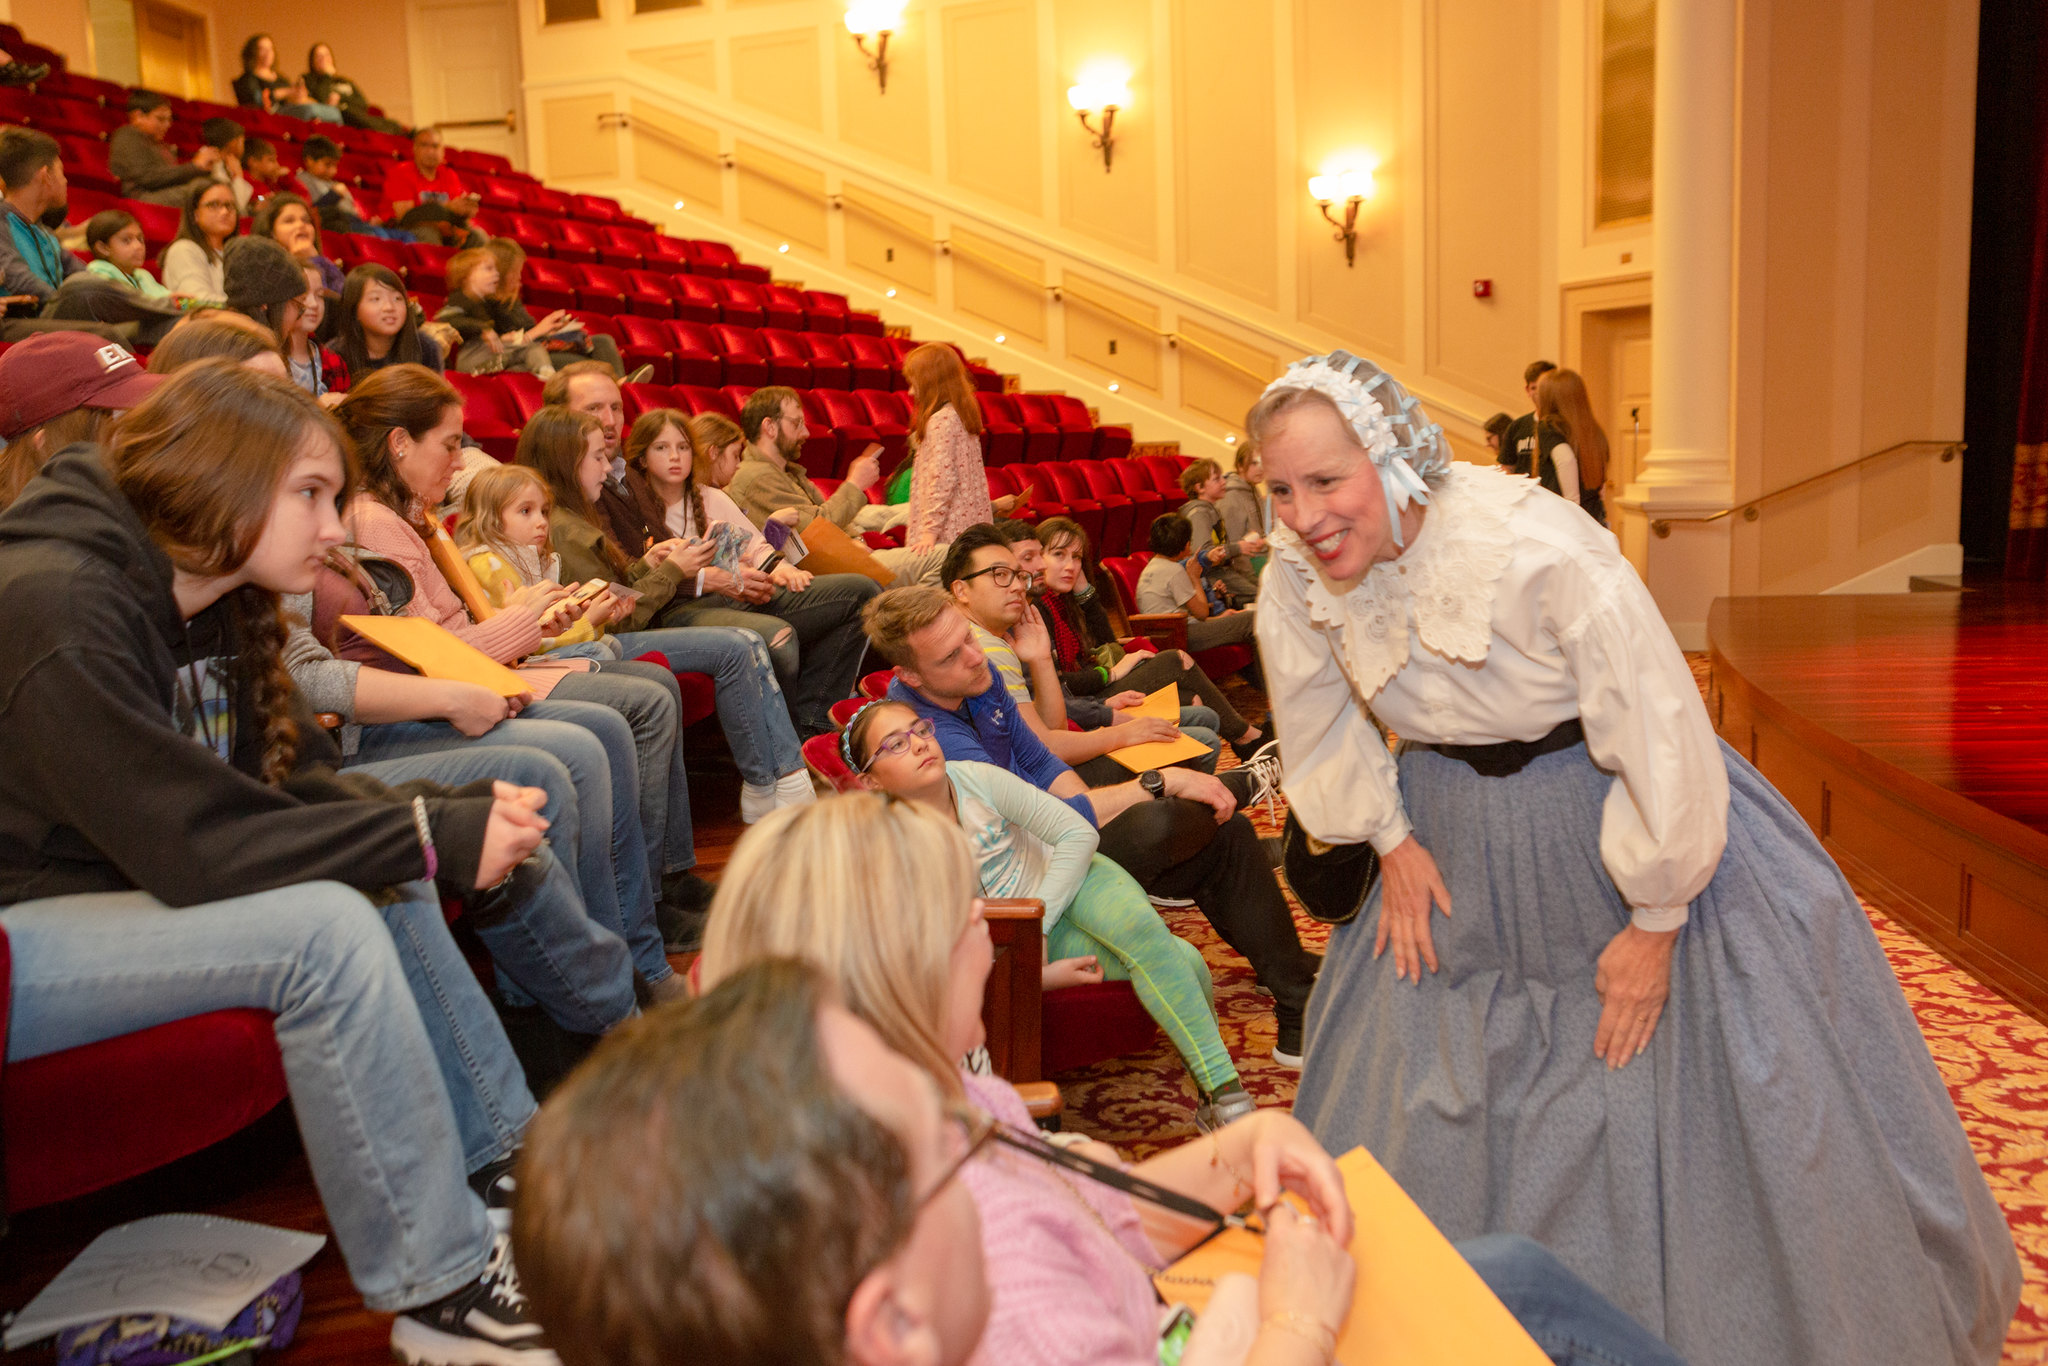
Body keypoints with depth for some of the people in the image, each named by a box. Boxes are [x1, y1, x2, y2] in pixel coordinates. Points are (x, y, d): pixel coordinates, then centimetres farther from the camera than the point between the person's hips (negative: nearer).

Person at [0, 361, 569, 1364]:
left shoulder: (211, 606, 4)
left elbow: (286, 782, 4)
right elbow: (191, 844, -29)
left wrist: (452, 816, -15)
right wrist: (434, 836, -27)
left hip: (108, 889, 10)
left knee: (389, 883, 2)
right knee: (326, 927, -27)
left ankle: (507, 1167, 5)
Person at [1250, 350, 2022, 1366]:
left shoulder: (1542, 551, -32)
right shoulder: (1294, 578, -16)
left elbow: (1662, 736, -25)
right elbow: (1320, 721, 5)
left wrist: (1655, 923, -18)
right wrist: (1389, 838, 3)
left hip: (1612, 816, -4)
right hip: (1458, 842, 5)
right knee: (1415, 1086, 17)